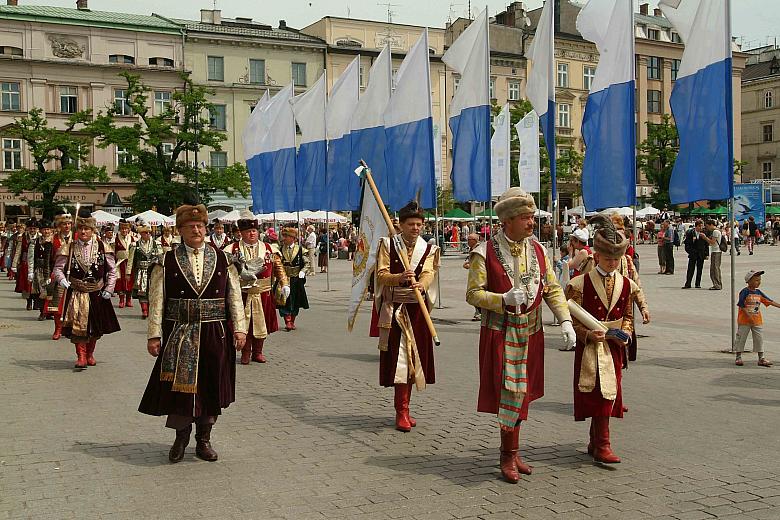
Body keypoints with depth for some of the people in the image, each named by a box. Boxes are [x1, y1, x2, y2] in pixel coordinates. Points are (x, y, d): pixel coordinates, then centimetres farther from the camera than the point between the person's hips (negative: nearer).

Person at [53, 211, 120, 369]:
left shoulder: (102, 248, -1)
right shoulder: (69, 248, -2)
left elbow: (112, 270, 4)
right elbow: (58, 268, 2)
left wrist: (109, 289, -3)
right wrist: (62, 280, -19)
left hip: (97, 294, 2)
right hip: (76, 293, -2)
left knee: (96, 327, 12)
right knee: (78, 325, -8)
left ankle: (90, 354, 30)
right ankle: (81, 356, 1)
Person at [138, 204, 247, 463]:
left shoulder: (222, 259, 6)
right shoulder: (166, 262, 1)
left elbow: (235, 296, 5)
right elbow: (156, 301, -1)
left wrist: (239, 328, -2)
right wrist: (154, 335, -7)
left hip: (214, 334, 2)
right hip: (179, 335, -2)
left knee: (210, 386, 8)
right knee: (180, 386, 1)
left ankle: (204, 440, 22)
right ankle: (181, 437, 22)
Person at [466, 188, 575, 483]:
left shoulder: (538, 250, 7)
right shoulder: (485, 253, -9)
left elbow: (552, 289, 7)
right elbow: (473, 294, -9)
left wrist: (565, 320, -6)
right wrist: (504, 299, -24)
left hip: (530, 333, 5)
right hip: (500, 334, -5)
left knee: (521, 393, 12)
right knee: (509, 392, -8)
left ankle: (510, 454, 24)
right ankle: (509, 457, 6)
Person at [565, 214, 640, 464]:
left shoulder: (626, 285, 6)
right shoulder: (581, 284, -8)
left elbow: (627, 315, 15)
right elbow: (571, 318, -6)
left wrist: (625, 335, -3)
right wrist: (588, 334, -21)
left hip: (615, 348, 5)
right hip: (590, 347, -5)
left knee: (610, 392, 8)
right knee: (600, 393, -10)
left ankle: (595, 442, 22)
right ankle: (602, 446, -5)